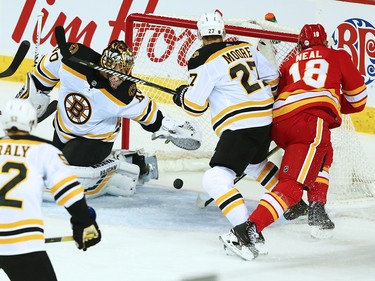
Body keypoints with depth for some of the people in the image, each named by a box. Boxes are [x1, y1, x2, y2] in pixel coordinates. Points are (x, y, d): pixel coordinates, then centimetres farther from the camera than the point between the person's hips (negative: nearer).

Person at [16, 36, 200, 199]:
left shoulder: (125, 95, -29)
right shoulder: (72, 57, -27)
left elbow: (146, 111, -10)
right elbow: (48, 65, -5)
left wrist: (168, 128, -5)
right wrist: (36, 91, 7)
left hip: (96, 138, -5)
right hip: (63, 130, 5)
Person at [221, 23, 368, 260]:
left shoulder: (291, 63, 31)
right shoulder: (338, 56, 24)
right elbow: (357, 99, 27)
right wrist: (337, 106, 45)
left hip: (278, 122, 6)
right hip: (311, 119, -6)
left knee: (323, 154, 34)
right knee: (292, 184, -15)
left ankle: (317, 211, 26)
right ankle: (248, 230, -32)